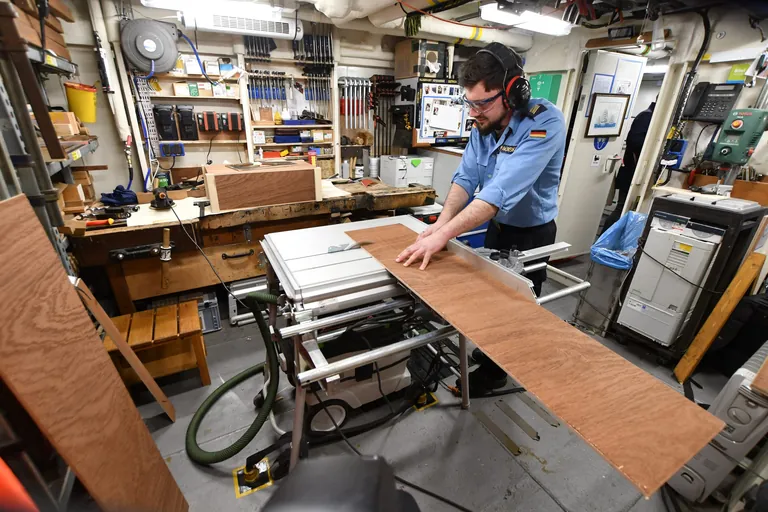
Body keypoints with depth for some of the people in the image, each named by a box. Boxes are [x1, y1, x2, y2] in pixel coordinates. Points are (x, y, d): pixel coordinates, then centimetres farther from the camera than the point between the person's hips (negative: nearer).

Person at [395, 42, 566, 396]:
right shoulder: (484, 124, -7)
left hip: (531, 233, -6)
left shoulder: (544, 123, -29)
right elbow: (466, 177, -13)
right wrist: (442, 222, -29)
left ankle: (495, 370, 35)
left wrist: (443, 235, -45)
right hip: (498, 225, 7)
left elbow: (503, 189, -40)